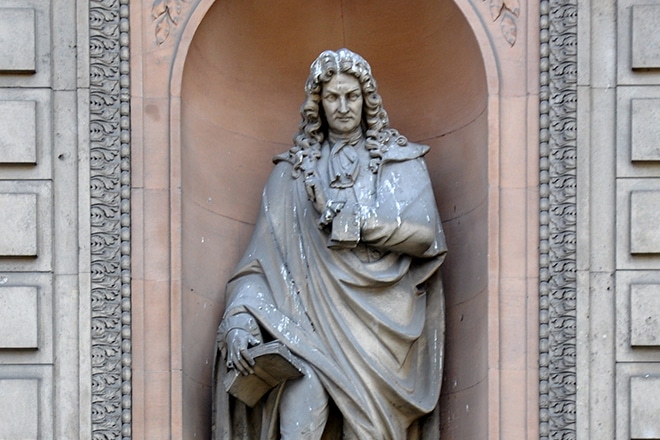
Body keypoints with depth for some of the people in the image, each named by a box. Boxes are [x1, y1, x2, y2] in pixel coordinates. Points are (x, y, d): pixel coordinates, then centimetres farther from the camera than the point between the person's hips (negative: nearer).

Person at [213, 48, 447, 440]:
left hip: (382, 315, 0)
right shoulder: (294, 169, 14)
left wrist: (357, 224, -10)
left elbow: (426, 235, -1)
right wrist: (241, 318, -10)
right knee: (302, 399, -26)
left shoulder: (402, 162, 13)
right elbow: (263, 254, 5)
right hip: (313, 314, 0)